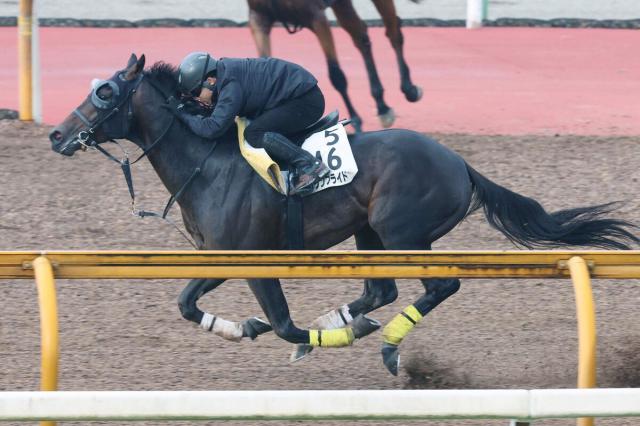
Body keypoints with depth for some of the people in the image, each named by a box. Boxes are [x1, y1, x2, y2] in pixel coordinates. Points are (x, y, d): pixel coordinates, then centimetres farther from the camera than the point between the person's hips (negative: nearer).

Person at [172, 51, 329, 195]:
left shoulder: (231, 87, -22)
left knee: (254, 134, -20)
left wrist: (183, 116, -16)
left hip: (307, 101, -11)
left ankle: (309, 165, -26)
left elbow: (213, 128, -27)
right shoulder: (225, 75, 8)